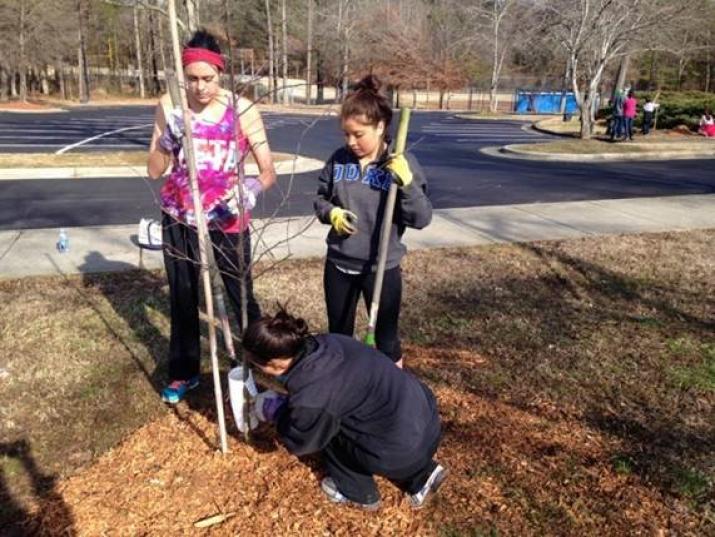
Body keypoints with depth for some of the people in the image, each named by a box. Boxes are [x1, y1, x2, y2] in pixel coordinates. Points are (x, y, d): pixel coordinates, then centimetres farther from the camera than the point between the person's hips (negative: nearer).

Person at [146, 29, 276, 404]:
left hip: (228, 219, -2)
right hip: (179, 218, 3)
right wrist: (168, 138, -23)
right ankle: (183, 372, 30)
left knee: (241, 296, 5)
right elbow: (154, 171, -4)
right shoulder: (168, 106, -5)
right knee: (182, 297, 13)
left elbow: (268, 170, -12)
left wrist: (252, 188, -34)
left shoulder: (242, 110, -12)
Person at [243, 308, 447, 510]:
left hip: (401, 452, -7)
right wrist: (288, 404, 21)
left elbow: (300, 442, -1)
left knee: (324, 430, 8)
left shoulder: (311, 398, -24)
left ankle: (358, 493, 26)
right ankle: (422, 474, 28)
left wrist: (276, 411, 13)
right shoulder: (326, 342, -4)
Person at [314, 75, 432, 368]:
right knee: (338, 335, 20)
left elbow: (422, 219, -14)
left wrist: (407, 183, -29)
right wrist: (331, 213, -11)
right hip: (339, 264, 4)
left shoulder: (402, 164, -12)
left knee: (386, 338, 14)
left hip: (381, 267, -3)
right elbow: (321, 197, 11)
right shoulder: (339, 159, -2)